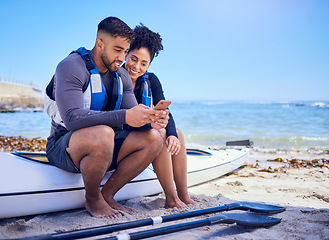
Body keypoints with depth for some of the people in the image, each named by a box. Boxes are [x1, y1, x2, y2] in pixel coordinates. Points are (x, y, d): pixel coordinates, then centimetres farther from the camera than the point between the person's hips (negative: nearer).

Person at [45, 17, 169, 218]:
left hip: (103, 147, 7)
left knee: (153, 139, -12)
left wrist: (151, 120, -24)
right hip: (63, 147, -6)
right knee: (102, 133, -39)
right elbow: (72, 118, -31)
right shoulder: (71, 67, -16)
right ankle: (92, 199, -11)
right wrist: (124, 116, -37)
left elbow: (132, 118, 1)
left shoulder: (122, 76, 8)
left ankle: (107, 195, -5)